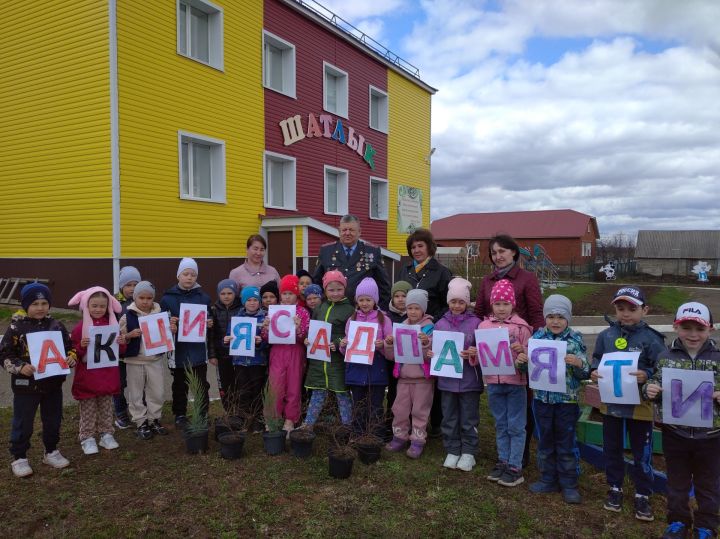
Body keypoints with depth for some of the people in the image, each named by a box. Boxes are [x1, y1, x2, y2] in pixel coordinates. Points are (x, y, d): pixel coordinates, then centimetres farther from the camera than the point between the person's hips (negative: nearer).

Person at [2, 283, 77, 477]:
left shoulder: (57, 326, 1)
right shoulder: (16, 327, -9)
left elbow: (70, 347, 10)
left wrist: (72, 358, -10)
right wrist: (20, 367, -22)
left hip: (53, 384, 4)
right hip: (26, 386, -3)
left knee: (53, 421, 15)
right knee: (23, 424, 7)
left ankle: (51, 452, 32)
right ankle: (19, 458, 23)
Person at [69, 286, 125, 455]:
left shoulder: (112, 325, 3)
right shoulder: (81, 327, -8)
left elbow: (120, 351, 10)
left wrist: (122, 343, -10)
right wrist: (81, 346, -25)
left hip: (108, 376, 3)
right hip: (87, 377, -3)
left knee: (106, 408, 14)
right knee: (88, 410, 7)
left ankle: (106, 434, 24)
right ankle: (87, 438, 17)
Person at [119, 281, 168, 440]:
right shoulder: (128, 316, -6)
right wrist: (130, 335, -23)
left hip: (155, 360, 2)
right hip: (135, 361, -2)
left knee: (158, 392, 9)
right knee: (136, 394, 8)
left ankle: (154, 420, 26)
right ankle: (140, 423, 20)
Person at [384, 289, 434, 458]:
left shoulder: (430, 327, -6)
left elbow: (430, 355, -13)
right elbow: (392, 355, 7)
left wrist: (426, 343, -30)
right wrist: (388, 344, -12)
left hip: (422, 377, -4)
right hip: (403, 376, 4)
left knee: (419, 410, 5)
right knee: (399, 409, 10)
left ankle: (418, 441, 17)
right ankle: (399, 437, 25)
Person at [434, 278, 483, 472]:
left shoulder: (475, 323, -6)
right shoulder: (440, 323, 3)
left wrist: (472, 355, -24)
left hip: (469, 379, -3)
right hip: (447, 379, 3)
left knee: (469, 419, 9)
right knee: (449, 418, 12)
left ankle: (468, 452, 23)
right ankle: (452, 451, 26)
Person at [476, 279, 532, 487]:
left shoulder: (521, 326, -7)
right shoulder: (484, 326, 3)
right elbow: (480, 354, 10)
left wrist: (522, 350, -25)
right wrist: (473, 354, -10)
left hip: (515, 382, -4)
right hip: (493, 383, 4)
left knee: (516, 427, 6)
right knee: (501, 426, 16)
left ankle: (515, 468, 14)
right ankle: (503, 462, 27)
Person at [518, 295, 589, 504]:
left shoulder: (576, 339, -7)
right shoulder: (538, 337, -1)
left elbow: (584, 374, -6)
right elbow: (529, 368, 6)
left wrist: (579, 364, -27)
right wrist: (521, 360, -15)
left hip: (567, 399, -3)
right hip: (542, 398, 3)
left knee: (566, 443, 9)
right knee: (545, 441, 15)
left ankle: (569, 484, 23)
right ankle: (548, 479, 30)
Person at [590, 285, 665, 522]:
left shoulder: (651, 338, -11)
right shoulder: (606, 335, 0)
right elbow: (596, 360, 10)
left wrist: (647, 375, -28)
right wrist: (594, 372, -10)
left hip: (640, 406, -3)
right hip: (611, 403, 3)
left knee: (642, 454, 10)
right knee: (612, 449, 17)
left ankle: (642, 495, 28)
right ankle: (615, 488, 35)